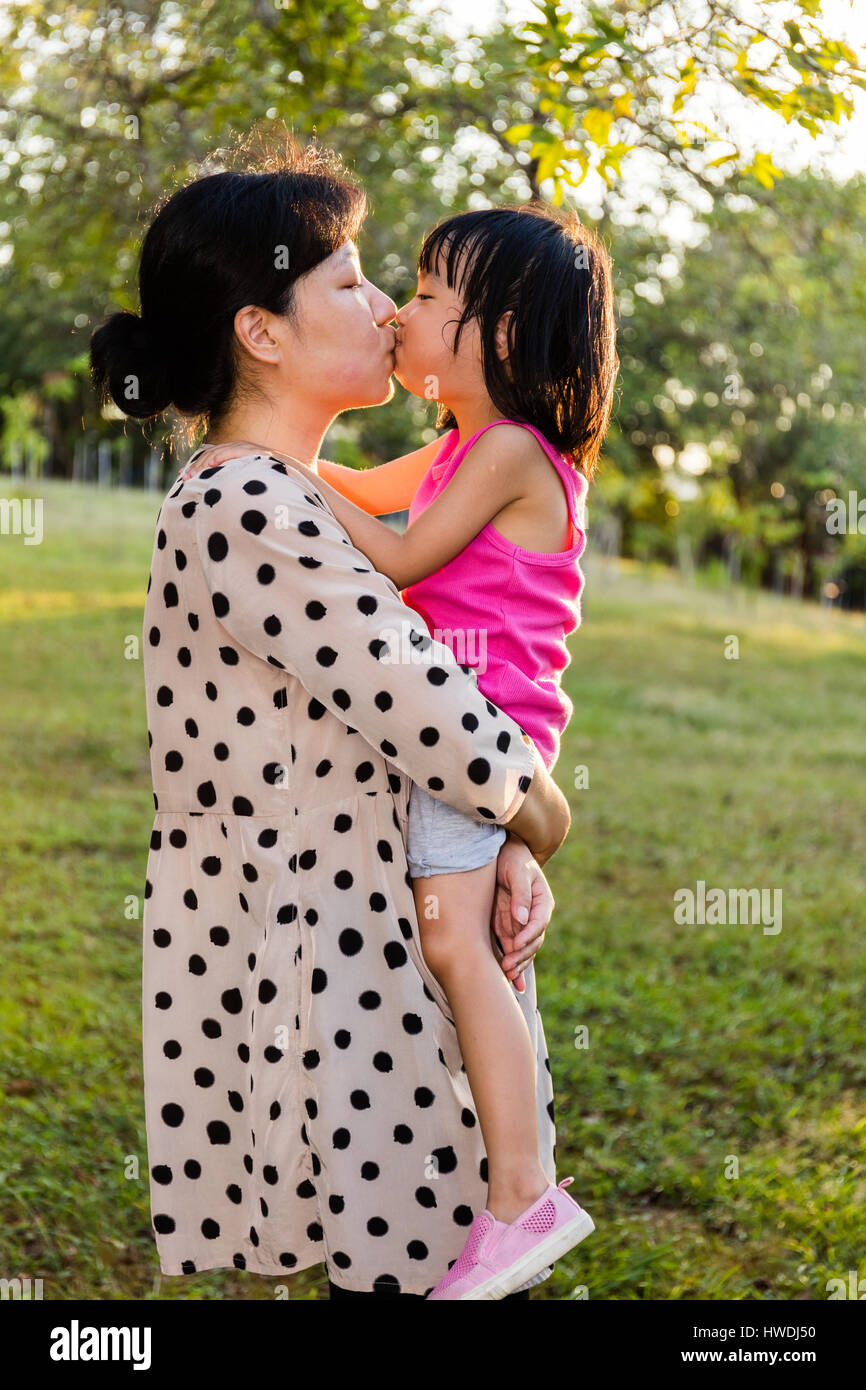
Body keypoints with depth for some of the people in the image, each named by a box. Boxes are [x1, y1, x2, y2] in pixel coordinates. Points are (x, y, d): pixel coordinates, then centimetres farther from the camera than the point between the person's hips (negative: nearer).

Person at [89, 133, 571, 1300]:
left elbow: (408, 718, 12)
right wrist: (539, 820, 0)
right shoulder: (245, 517, -20)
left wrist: (505, 848, -4)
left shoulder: (289, 506, 13)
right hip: (309, 1013, -9)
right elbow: (443, 725, -19)